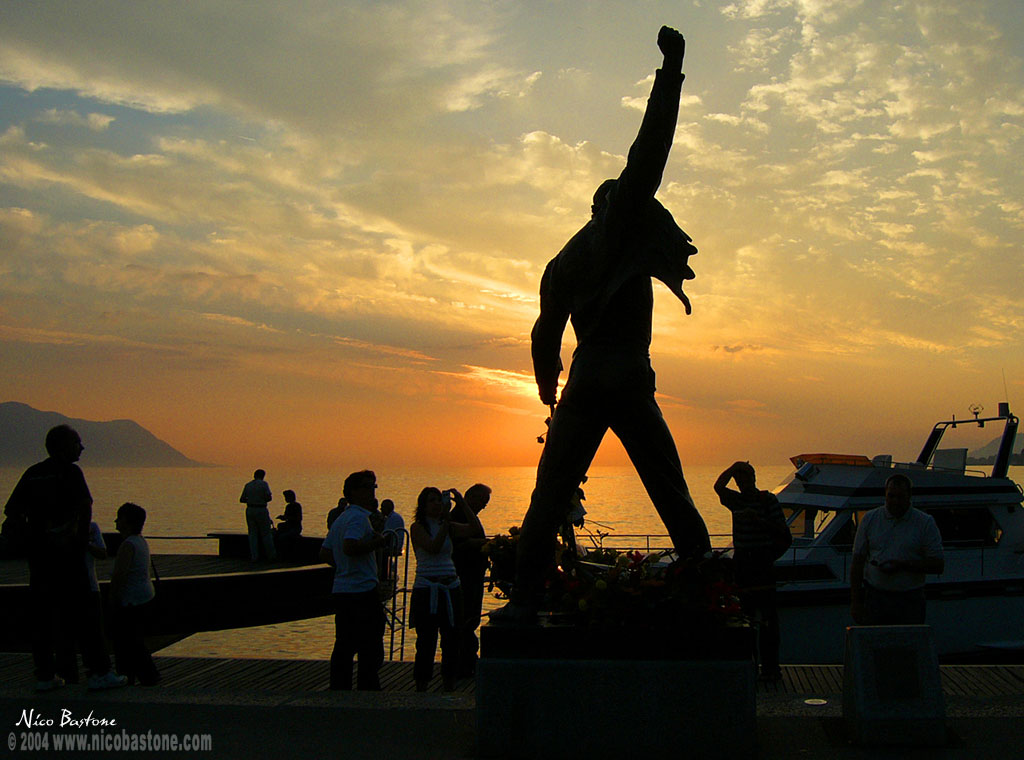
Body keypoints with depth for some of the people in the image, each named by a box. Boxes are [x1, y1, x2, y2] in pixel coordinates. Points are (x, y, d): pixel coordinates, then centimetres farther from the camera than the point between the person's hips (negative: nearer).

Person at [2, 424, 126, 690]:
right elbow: (85, 506, -20)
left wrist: (32, 536, 13)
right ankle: (99, 673, 1)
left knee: (41, 614, 9)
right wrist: (83, 538, -9)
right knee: (81, 613, -2)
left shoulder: (32, 473, 11)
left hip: (37, 553, 6)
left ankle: (44, 675, 12)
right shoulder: (70, 472, -8)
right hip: (66, 553, -6)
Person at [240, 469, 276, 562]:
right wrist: (263, 500, 8)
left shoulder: (248, 485, 7)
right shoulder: (263, 484, -5)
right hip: (261, 510, -4)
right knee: (266, 534, 5)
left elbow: (242, 499, 9)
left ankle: (254, 557, 3)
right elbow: (269, 497, -13)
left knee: (253, 534, 8)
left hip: (250, 511, 4)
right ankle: (271, 556, 9)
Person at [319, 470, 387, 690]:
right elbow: (350, 547, -28)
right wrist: (377, 542, -15)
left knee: (344, 647, 12)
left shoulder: (340, 519, 17)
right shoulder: (358, 517, -13)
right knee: (370, 651, -2)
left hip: (340, 591, 9)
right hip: (362, 591, -9)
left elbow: (325, 554, 20)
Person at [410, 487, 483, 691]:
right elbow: (433, 547, -17)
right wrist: (446, 519, -18)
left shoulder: (448, 526, 12)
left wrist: (462, 504, -9)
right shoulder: (417, 527, -2)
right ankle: (421, 687, 5)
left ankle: (449, 686, 14)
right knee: (426, 640, -4)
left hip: (451, 588, 5)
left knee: (451, 638, 5)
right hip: (426, 589, -5)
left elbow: (475, 528, -1)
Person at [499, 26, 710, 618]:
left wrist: (549, 386, 36)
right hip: (629, 380, -3)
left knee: (552, 492, 4)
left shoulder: (567, 259, 17)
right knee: (670, 491, 3)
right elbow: (649, 150, -2)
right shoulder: (623, 228, 4)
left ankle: (527, 594, -2)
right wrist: (672, 69, 1)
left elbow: (547, 331, 20)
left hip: (584, 381, 4)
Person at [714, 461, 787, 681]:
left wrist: (759, 519, -15)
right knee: (745, 613, 6)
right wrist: (734, 467, -9)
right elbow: (718, 487, -6)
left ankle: (770, 665, -3)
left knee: (768, 614, -6)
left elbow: (782, 529, -4)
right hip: (741, 560, 4)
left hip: (763, 559, -4)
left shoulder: (768, 499, 1)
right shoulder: (736, 500, 12)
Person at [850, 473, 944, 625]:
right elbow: (857, 561, 8)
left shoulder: (926, 523, 2)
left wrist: (902, 565, -14)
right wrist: (855, 601, 2)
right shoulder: (870, 519, 7)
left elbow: (938, 565, -1)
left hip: (909, 601, -1)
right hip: (875, 598, 1)